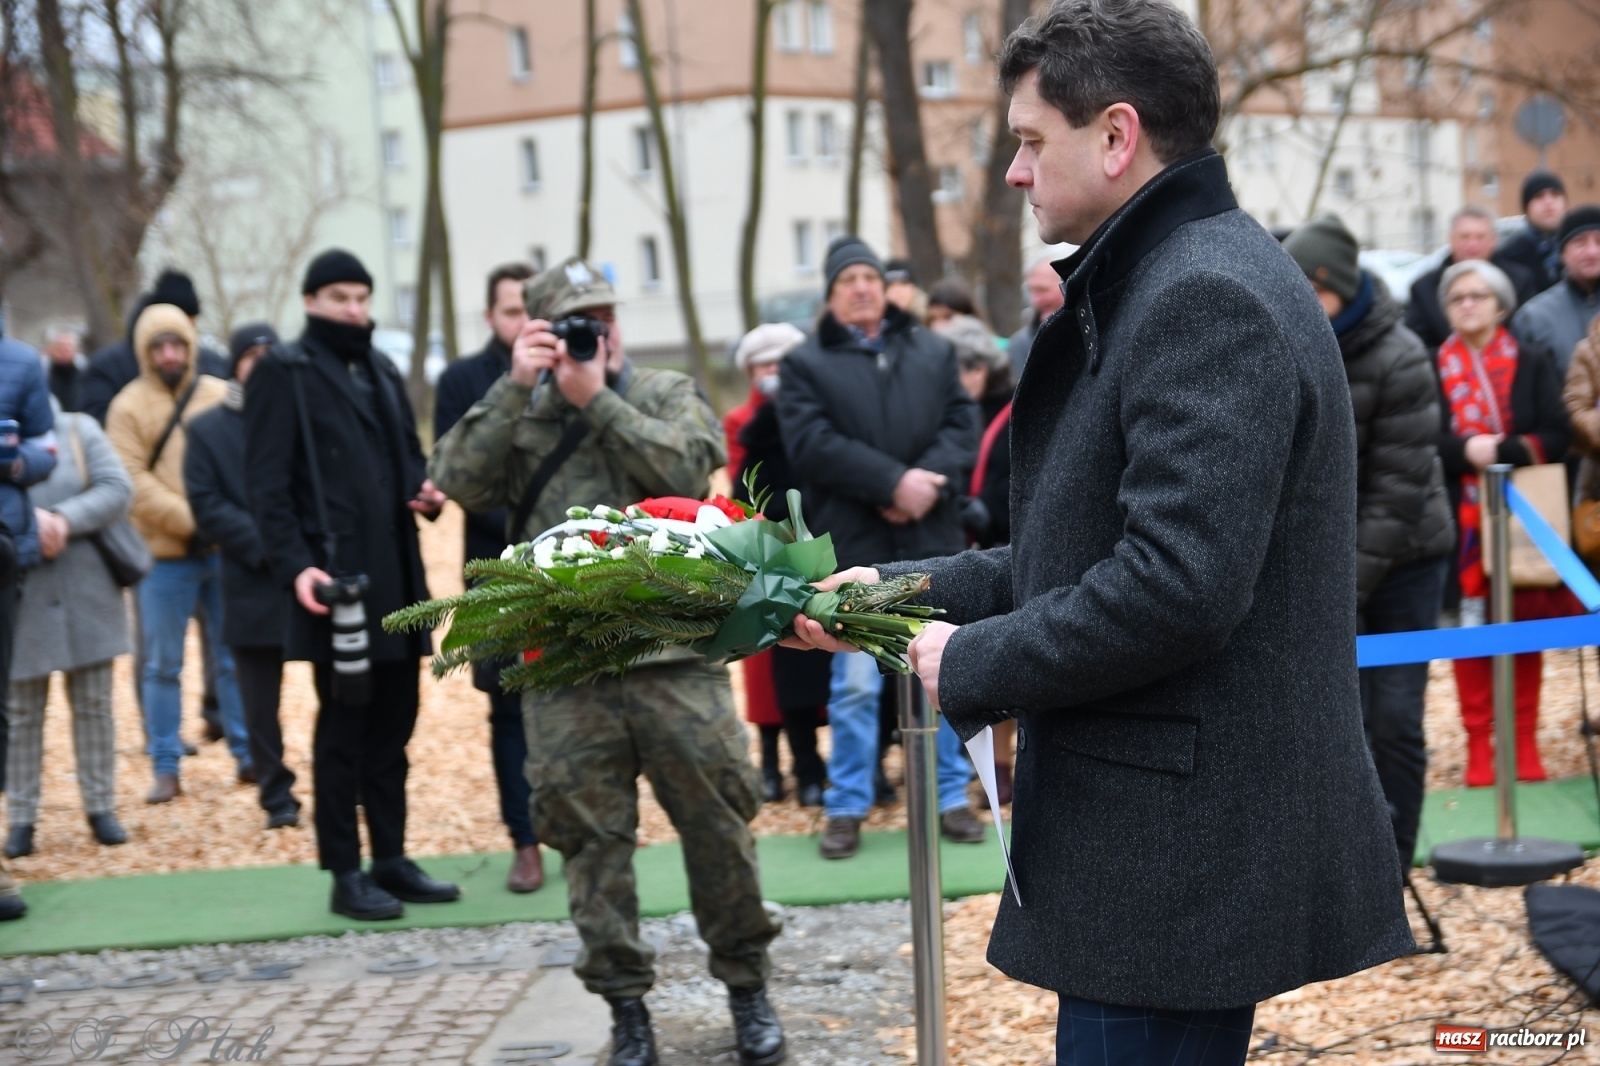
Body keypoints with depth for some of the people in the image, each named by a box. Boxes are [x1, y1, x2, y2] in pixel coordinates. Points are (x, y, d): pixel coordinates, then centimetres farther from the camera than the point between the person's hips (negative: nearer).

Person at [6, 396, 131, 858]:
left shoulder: (80, 429, 2)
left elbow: (118, 489, -7)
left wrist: (65, 519, -20)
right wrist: (27, 517, -25)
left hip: (85, 593, 1)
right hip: (21, 597, -1)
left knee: (93, 704, 8)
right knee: (22, 711, 5)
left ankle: (101, 807, 18)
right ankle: (20, 818, 13)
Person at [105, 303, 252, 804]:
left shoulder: (220, 397, 6)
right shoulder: (129, 406, -1)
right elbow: (131, 480, -9)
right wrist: (189, 520, -17)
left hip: (225, 551, 2)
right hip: (165, 556, -2)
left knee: (234, 658, 9)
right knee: (162, 664, 4)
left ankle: (249, 756, 19)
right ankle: (165, 767, 12)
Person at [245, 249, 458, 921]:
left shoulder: (382, 374, 18)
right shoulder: (284, 374, -3)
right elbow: (267, 482, -10)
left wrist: (426, 492, 2)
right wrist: (294, 564, -21)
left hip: (397, 577, 7)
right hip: (337, 579, -7)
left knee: (394, 722, 11)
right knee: (343, 727, -1)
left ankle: (391, 859, 20)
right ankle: (345, 874, 7)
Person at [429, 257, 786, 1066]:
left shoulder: (667, 393, 11)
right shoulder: (516, 411, 13)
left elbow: (687, 468, -8)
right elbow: (460, 483, -4)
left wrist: (597, 398, -7)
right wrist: (518, 388, -8)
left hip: (675, 655, -1)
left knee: (717, 821, 2)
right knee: (592, 839, 5)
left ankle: (747, 986, 19)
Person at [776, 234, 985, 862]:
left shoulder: (933, 352, 13)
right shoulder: (806, 364, 4)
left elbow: (962, 424, 3)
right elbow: (812, 445, -10)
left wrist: (928, 482, -15)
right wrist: (894, 482, -17)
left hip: (932, 538, 2)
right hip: (854, 548, -2)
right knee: (854, 683, 2)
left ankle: (951, 795, 19)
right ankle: (847, 807, 12)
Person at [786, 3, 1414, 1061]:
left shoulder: (1208, 296, -18)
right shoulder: (1155, 285, 16)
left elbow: (1177, 586, -26)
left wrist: (973, 664, -14)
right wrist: (900, 591, 14)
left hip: (1184, 852, -10)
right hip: (1170, 851, 10)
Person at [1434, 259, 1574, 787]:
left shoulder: (1532, 360, 3)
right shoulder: (1434, 365, 2)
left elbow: (1556, 435, -5)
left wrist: (1502, 452, -18)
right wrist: (1465, 451, -21)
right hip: (1462, 518, -1)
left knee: (1526, 623, 4)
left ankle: (1525, 740, 14)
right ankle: (1478, 742, 11)